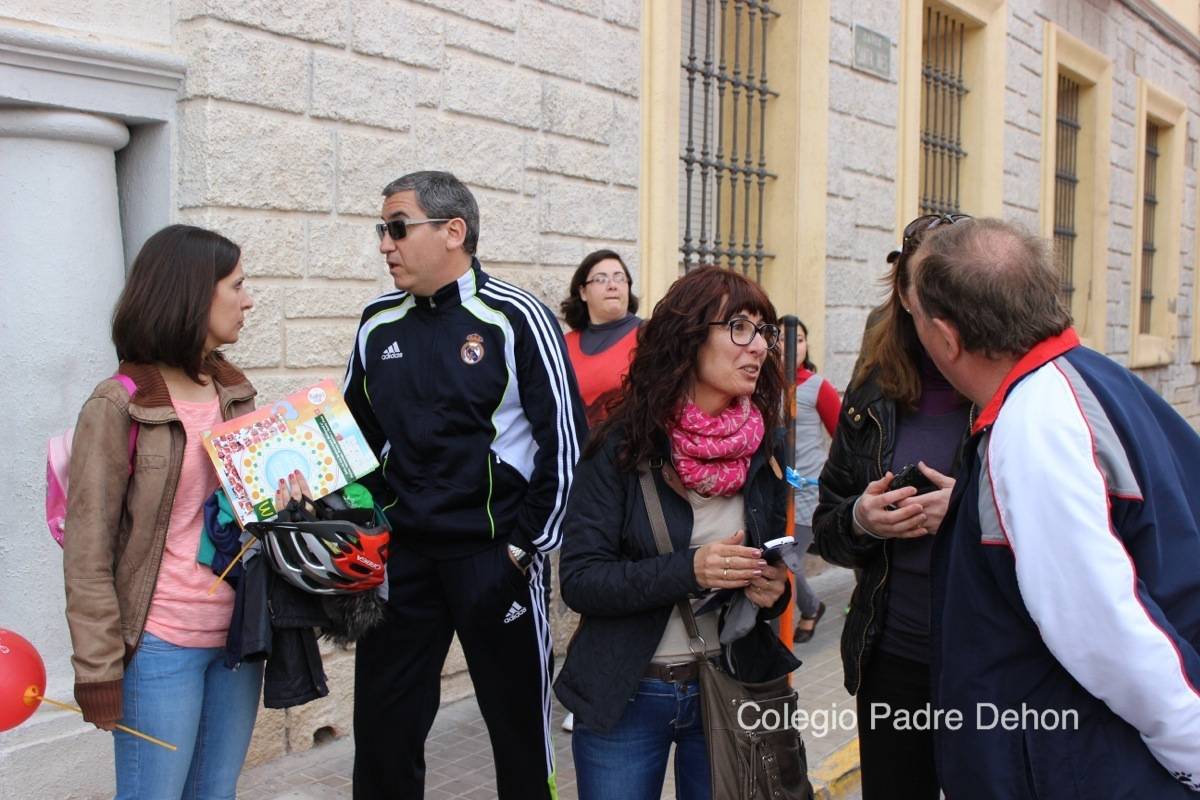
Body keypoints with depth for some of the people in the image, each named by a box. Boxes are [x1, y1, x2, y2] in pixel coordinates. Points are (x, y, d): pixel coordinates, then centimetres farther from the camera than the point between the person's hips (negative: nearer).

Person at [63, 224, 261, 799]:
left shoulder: (236, 392, 6)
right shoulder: (117, 406, -11)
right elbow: (87, 552, -10)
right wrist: (99, 668, -11)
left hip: (239, 635, 6)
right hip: (162, 647, -5)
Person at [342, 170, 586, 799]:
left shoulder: (515, 318, -9)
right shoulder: (378, 323, 8)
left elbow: (565, 439, -9)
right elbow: (358, 434, 19)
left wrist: (527, 545, -10)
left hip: (495, 554, -4)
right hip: (400, 556, 5)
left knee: (519, 718, 9)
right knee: (381, 724, 11)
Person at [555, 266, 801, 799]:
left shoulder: (767, 449, -2)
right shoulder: (622, 446, -13)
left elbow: (771, 568, 9)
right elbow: (580, 580, -16)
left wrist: (774, 590, -14)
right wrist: (688, 571, -28)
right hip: (623, 696, -3)